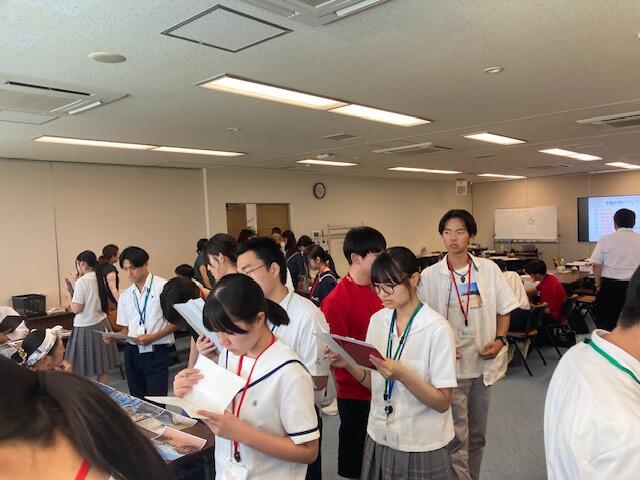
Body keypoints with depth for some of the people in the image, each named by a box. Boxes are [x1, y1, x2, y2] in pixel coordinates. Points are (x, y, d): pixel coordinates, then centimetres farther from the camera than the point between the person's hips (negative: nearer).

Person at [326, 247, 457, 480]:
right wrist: (349, 364, -12)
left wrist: (402, 375, -30)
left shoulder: (436, 329, -17)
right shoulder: (377, 320, -1)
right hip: (379, 438, 5)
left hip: (421, 447, -5)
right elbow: (373, 381, 6)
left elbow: (443, 402, -16)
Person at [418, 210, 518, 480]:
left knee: (477, 435, 17)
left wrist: (500, 340, -7)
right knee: (456, 437, -2)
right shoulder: (429, 275, -6)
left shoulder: (489, 269, -1)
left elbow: (503, 310, 8)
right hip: (450, 365, -3)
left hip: (483, 363, 3)